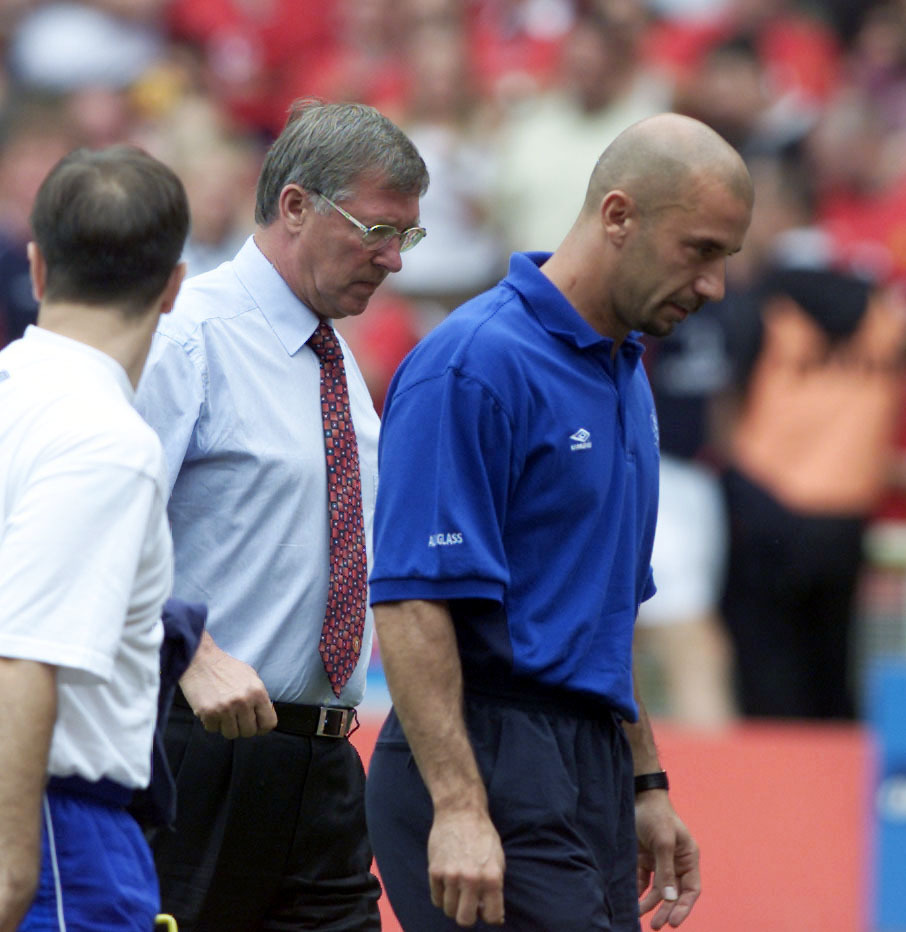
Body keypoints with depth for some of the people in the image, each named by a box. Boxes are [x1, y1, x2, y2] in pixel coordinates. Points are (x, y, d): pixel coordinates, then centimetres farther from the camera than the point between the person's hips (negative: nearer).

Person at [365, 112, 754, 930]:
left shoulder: (624, 375, 17)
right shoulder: (476, 365, -13)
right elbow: (411, 599, -19)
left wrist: (645, 785, 24)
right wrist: (458, 808, -24)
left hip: (593, 771, 9)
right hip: (484, 770, -9)